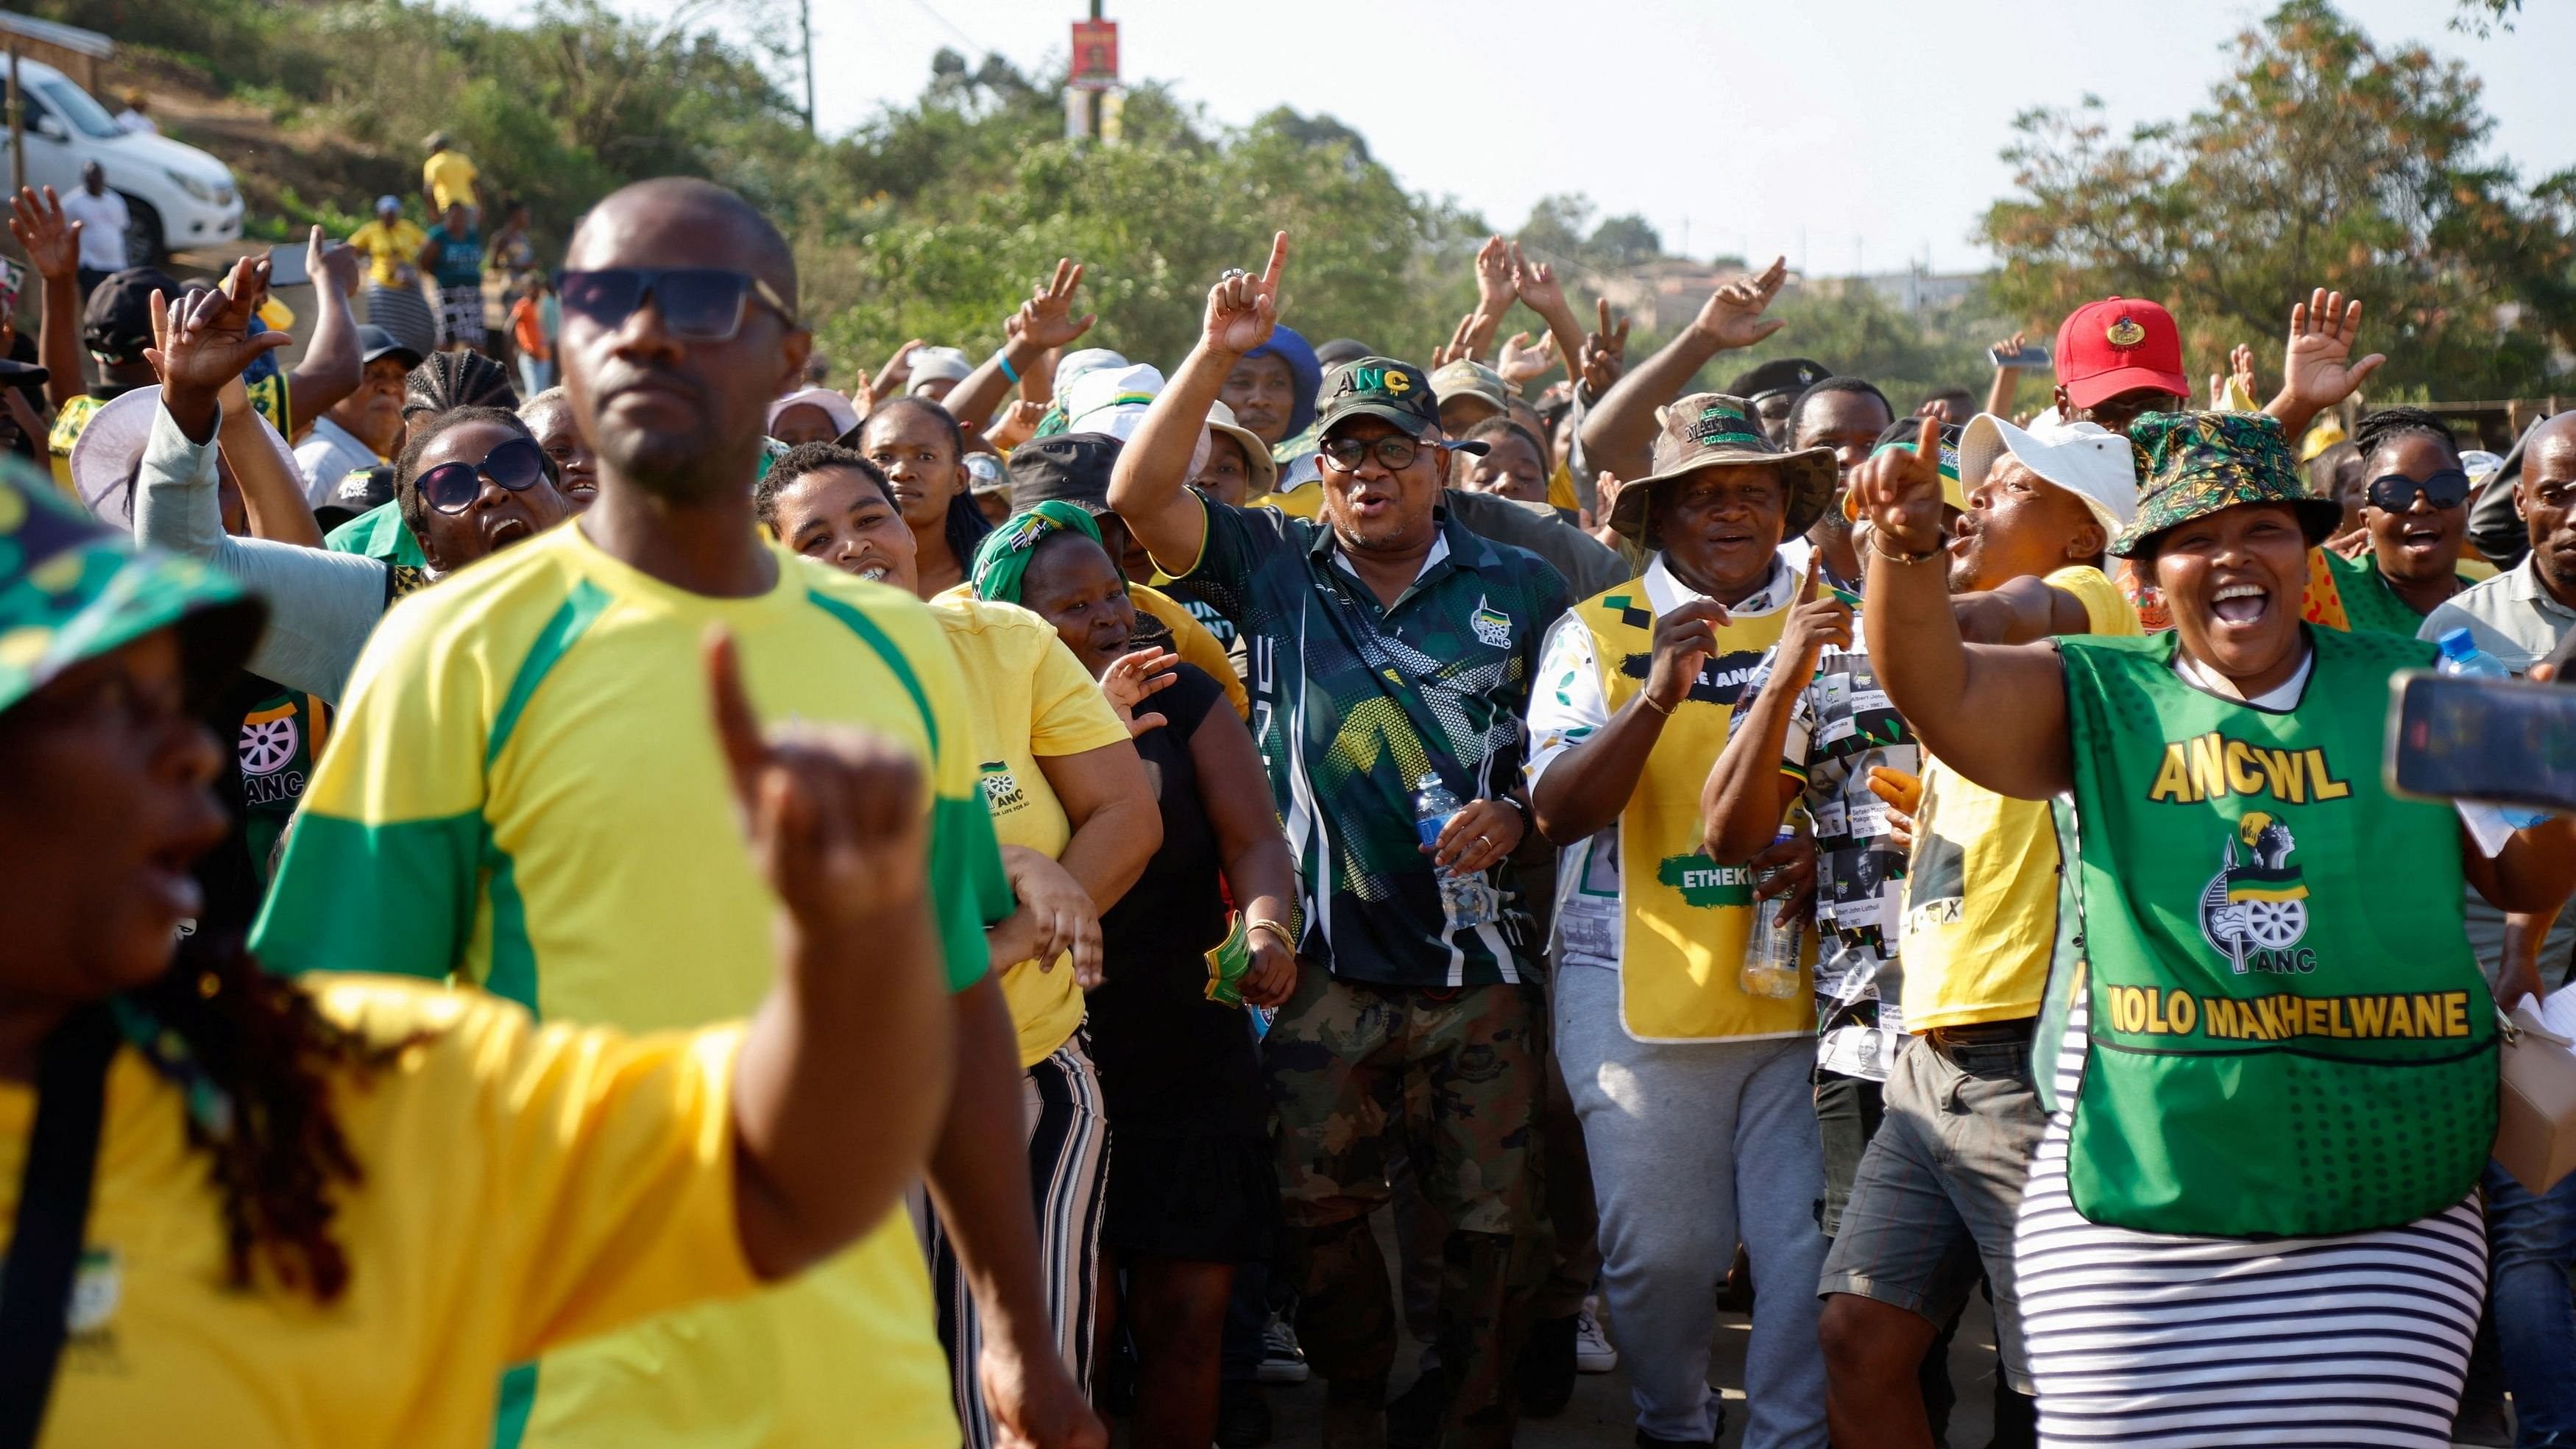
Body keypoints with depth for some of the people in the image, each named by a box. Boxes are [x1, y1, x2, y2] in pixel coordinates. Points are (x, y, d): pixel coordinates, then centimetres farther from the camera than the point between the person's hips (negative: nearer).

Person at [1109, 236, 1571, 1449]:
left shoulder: (1519, 590, 5)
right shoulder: (1277, 568, 4)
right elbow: (1140, 496, -7)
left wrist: (1518, 815, -8)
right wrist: (1217, 356, -15)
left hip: (1474, 971, 0)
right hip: (1324, 970, 0)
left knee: (1488, 1222, 6)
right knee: (1322, 1214, 10)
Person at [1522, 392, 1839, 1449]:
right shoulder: (1597, 633, 4)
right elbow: (1558, 811, -7)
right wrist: (1657, 693, -21)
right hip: (1644, 988, -1)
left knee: (1809, 1249, -2)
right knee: (1658, 1249, 1)